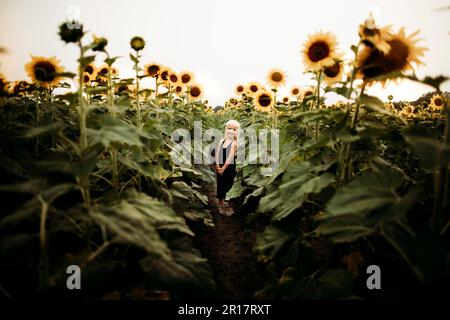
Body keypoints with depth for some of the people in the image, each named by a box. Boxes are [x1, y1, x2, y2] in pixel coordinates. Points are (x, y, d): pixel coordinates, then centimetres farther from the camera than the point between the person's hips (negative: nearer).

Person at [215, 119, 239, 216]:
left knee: (228, 188, 2)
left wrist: (223, 168, -16)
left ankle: (229, 207, 16)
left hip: (230, 169, -5)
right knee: (220, 187, 13)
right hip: (220, 168, 5)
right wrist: (218, 166, -13)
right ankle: (221, 206, 27)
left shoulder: (234, 143, -13)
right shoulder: (221, 141, 1)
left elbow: (230, 157, -17)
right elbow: (217, 154, -3)